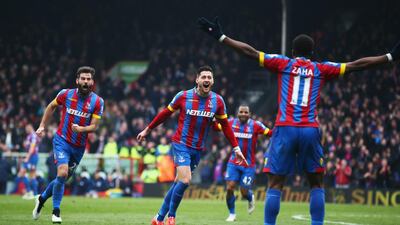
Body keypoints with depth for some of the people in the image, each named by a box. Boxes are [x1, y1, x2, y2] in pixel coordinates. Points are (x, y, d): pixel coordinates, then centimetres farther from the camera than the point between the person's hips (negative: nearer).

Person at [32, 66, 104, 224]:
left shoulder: (97, 102, -7)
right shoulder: (66, 94, -7)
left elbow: (94, 126, -9)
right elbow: (51, 106, 13)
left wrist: (81, 129, -29)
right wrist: (42, 126, 11)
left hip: (79, 146, 3)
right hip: (62, 140, -2)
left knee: (63, 178, 12)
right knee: (62, 173, -20)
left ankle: (42, 198, 40)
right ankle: (56, 212, -5)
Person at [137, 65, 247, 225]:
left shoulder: (218, 101, -1)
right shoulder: (183, 96, -9)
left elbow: (225, 125, 9)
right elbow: (165, 114, 4)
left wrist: (236, 148, 7)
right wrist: (147, 130, 12)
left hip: (198, 149, 4)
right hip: (181, 144, -4)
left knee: (178, 183, 8)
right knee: (185, 180, -19)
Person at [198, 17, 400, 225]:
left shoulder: (283, 64, 9)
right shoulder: (321, 69, 11)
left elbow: (251, 52, 7)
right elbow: (357, 65, 14)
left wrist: (220, 37, 12)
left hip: (285, 129, -1)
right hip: (310, 130, 1)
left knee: (275, 184, 1)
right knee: (316, 184, 12)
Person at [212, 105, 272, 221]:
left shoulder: (255, 125, -10)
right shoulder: (232, 122, -2)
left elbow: (271, 133, -13)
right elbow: (216, 127, 11)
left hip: (249, 165, -2)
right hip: (234, 163, 2)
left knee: (244, 192, 0)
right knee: (229, 188, -9)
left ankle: (251, 198, 38)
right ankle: (232, 213, 12)